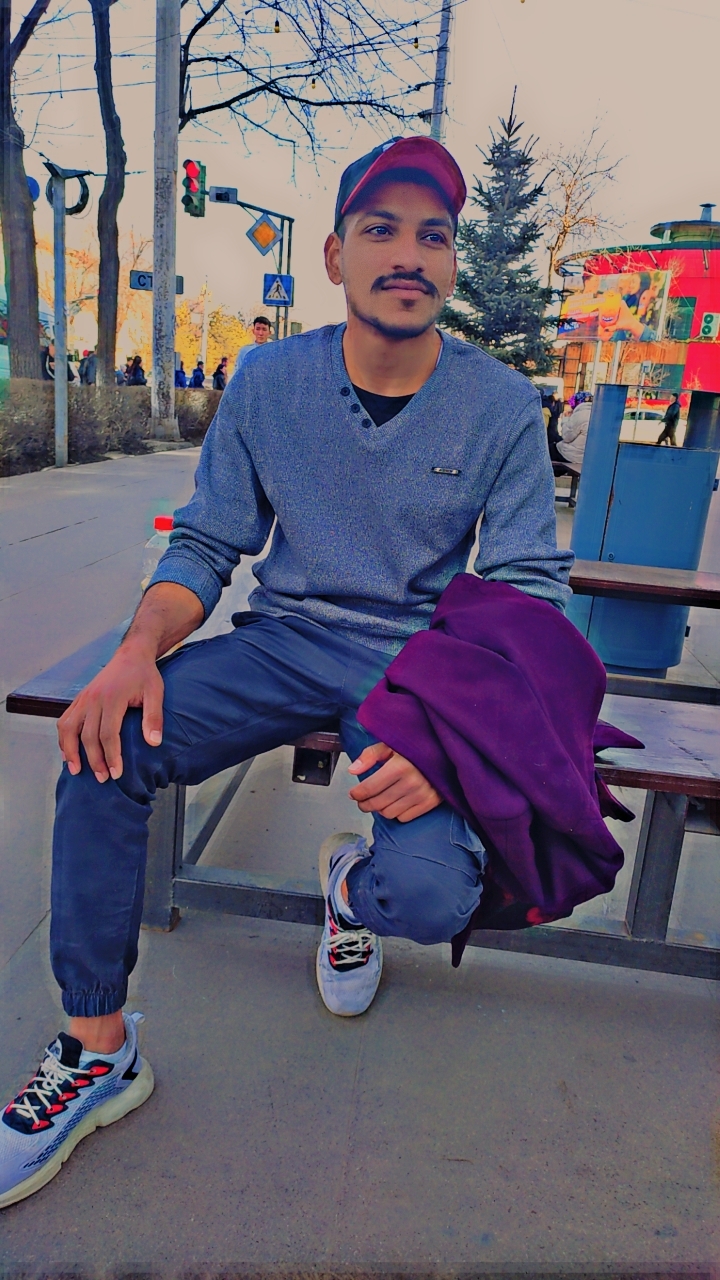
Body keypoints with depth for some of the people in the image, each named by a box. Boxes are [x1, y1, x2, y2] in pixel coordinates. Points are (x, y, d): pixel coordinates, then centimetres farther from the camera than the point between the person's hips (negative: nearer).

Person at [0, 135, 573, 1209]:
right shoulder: (268, 383, 1)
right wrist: (141, 647, -18)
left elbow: (527, 590, -7)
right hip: (284, 642, 2)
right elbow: (206, 544, 3)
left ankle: (356, 881, 16)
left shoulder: (501, 405, -4)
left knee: (428, 897, -27)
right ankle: (96, 1053, -3)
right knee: (104, 744, -23)